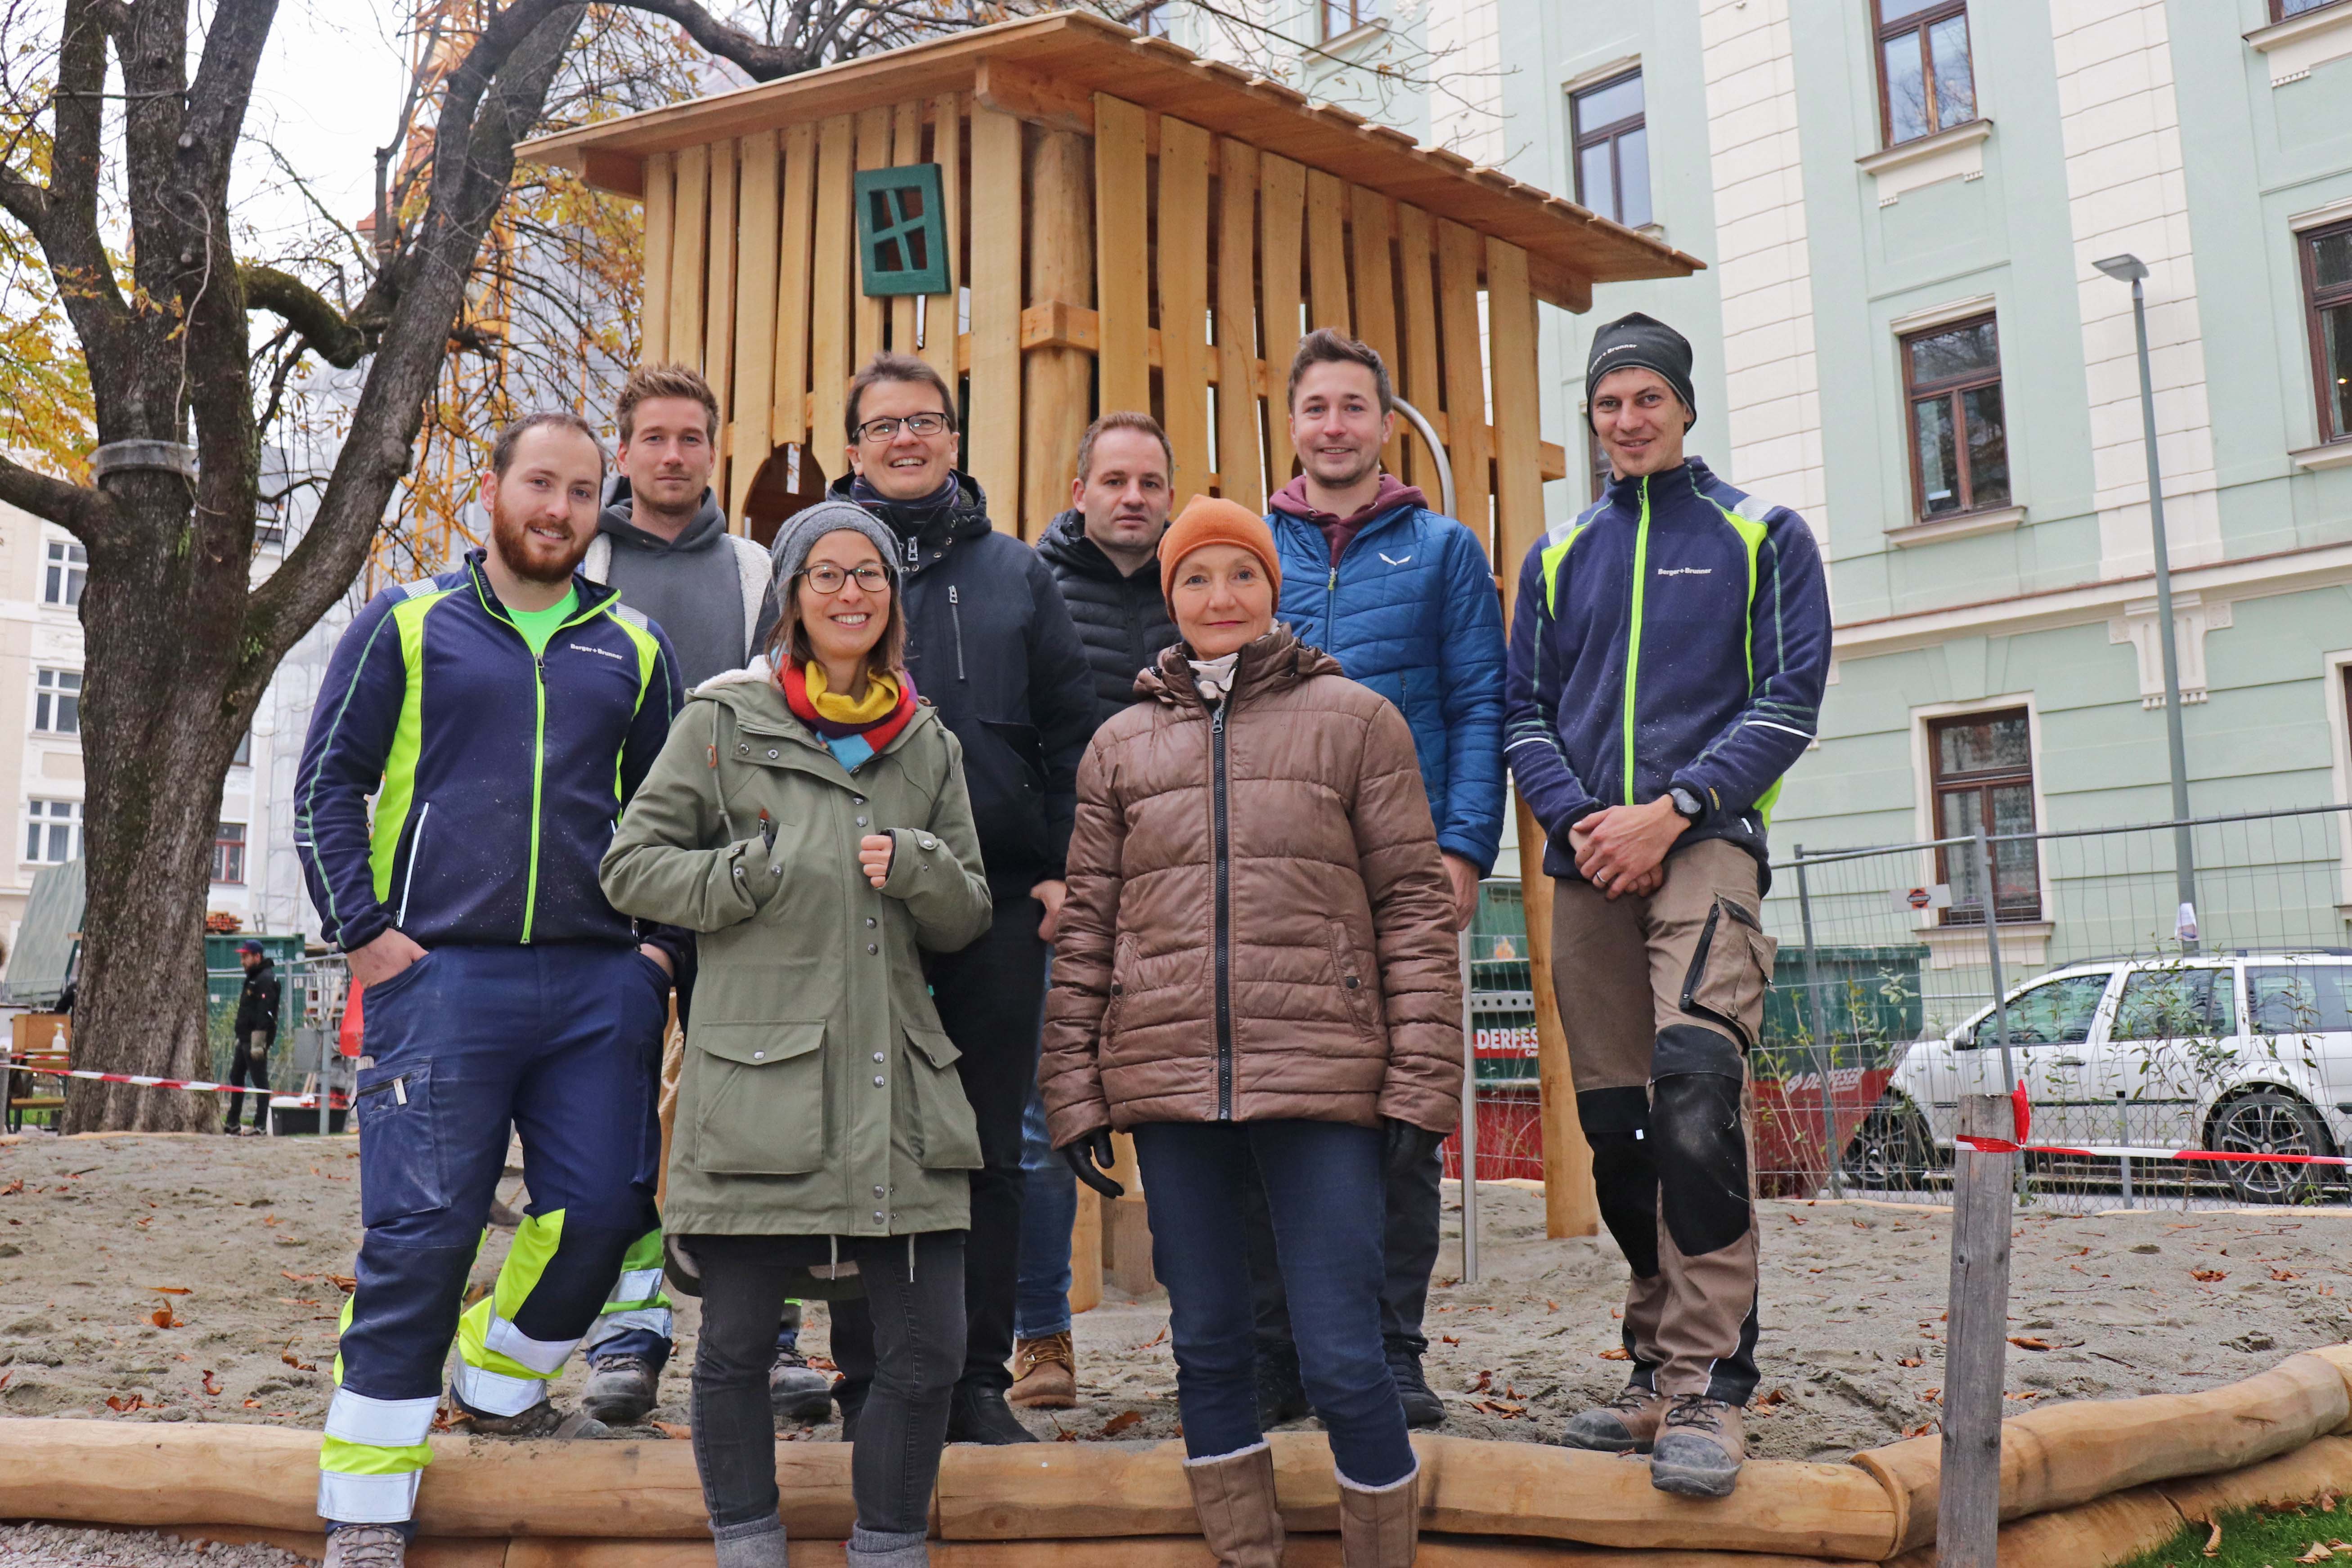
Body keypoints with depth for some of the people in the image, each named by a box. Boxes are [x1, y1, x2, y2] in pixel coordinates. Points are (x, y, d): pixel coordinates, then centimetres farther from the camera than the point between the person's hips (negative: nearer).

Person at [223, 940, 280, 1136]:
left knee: (260, 1081, -7)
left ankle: (260, 1125, -6)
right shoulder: (253, 978, 20)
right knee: (236, 1077, 15)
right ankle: (232, 1124, 22)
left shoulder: (266, 979, -13)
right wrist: (241, 1037, 22)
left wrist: (257, 1043, -25)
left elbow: (265, 1013, -21)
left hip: (257, 1040, -11)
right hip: (245, 1039, 11)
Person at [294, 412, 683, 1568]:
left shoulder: (634, 648, 14)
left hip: (600, 983, 3)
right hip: (442, 974, -3)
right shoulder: (406, 626, 7)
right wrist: (363, 932, -4)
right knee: (419, 1233, -4)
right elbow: (327, 783, 6)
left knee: (599, 1210, 1)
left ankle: (498, 1384, 29)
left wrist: (663, 946, 8)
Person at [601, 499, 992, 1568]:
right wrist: (756, 876, -11)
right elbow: (630, 866, 3)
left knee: (928, 1349, 3)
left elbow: (967, 917, 16)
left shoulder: (927, 743, 15)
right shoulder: (725, 719, 4)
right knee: (736, 1347, 7)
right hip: (756, 1077, -3)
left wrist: (917, 867, -5)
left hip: (899, 1083, 3)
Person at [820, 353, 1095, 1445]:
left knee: (990, 1148, 5)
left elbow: (1069, 730, 12)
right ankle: (870, 1377, 14)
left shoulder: (1015, 573, 15)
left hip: (999, 896, 2)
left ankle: (978, 1378, 15)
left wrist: (1064, 864, 2)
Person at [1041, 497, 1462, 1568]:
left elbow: (1415, 905, 2)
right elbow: (1086, 926, 12)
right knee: (1208, 1348, 11)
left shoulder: (1354, 718, 6)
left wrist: (1421, 1083, -5)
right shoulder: (1120, 745, 13)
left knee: (1342, 1358, -2)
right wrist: (1076, 1094, 6)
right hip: (1167, 1081, 3)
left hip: (1322, 1078, -3)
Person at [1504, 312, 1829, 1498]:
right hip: (1588, 860, 4)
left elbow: (1789, 699, 0)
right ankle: (1660, 1366, 17)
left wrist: (1672, 810, -12)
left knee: (1692, 1077, -24)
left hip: (1703, 841, -4)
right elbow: (1525, 712, 14)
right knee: (1616, 1123, 4)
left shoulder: (1761, 537, 10)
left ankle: (1708, 1384, -20)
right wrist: (1578, 817, -5)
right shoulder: (1558, 556, 19)